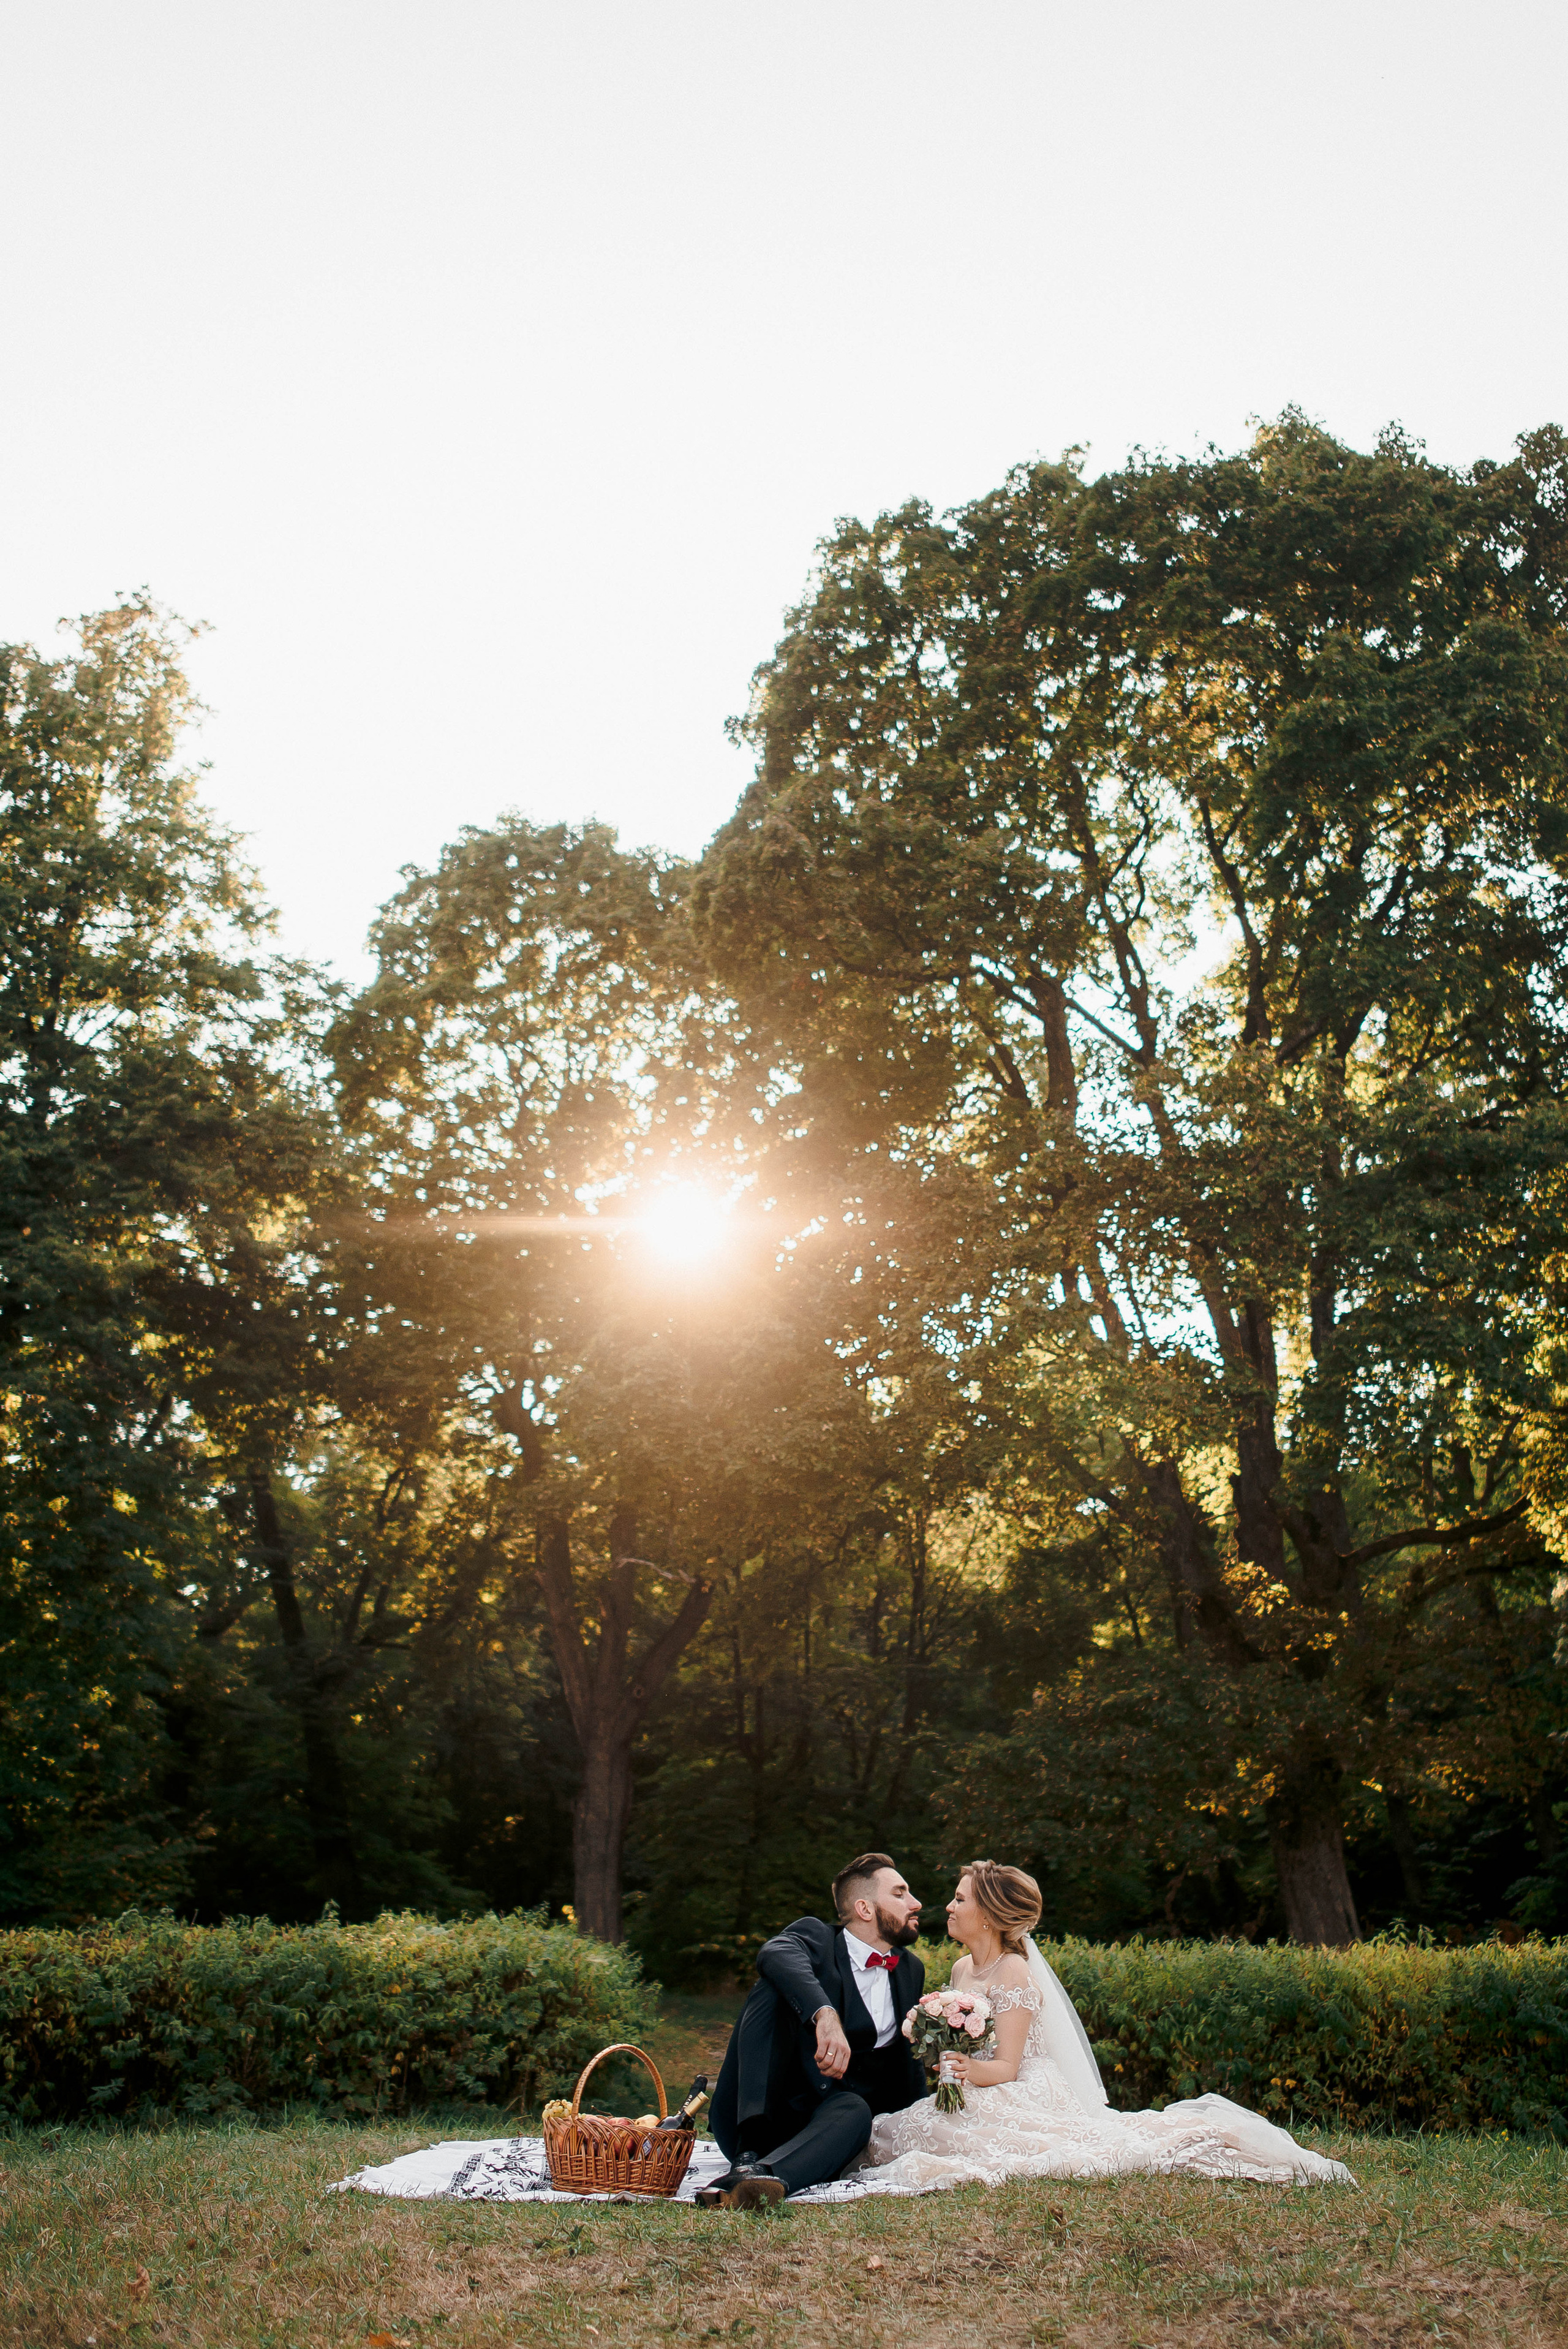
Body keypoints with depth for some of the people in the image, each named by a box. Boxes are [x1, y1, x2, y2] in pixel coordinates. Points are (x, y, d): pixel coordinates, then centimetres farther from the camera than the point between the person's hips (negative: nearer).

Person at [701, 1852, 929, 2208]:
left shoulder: (911, 1970, 13)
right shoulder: (814, 1936, -5)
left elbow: (908, 2058, 24)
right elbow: (776, 1954, -30)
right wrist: (825, 2014, -48)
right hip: (748, 2121, -3)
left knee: (855, 2110, -33)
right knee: (775, 1988, -27)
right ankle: (749, 2154, -41)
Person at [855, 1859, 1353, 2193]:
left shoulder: (1013, 1974, -13)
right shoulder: (962, 1968, 13)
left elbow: (1006, 2067, -17)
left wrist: (969, 2070, -36)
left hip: (1019, 2097, -9)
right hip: (973, 2102, 9)